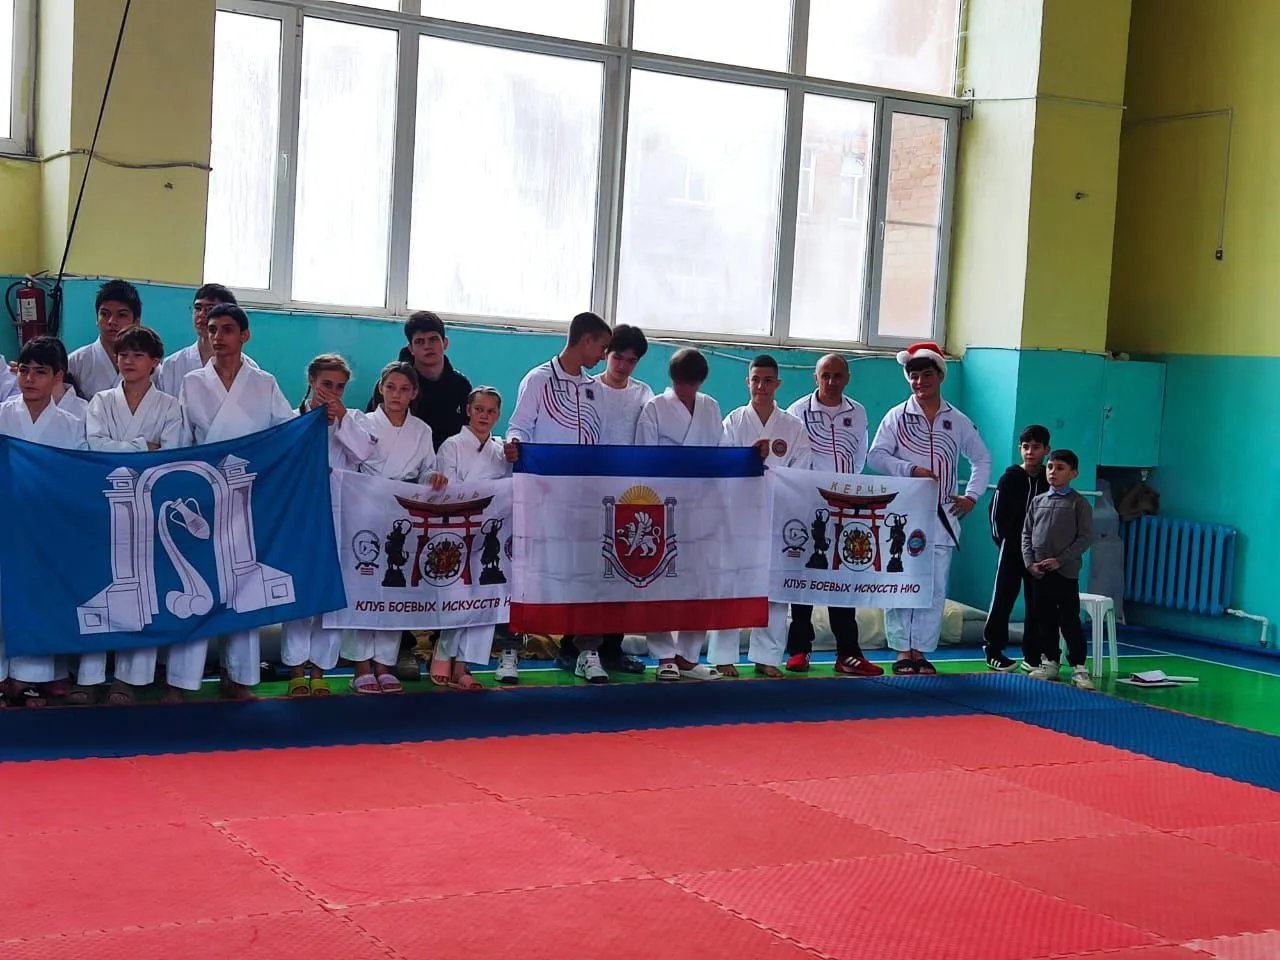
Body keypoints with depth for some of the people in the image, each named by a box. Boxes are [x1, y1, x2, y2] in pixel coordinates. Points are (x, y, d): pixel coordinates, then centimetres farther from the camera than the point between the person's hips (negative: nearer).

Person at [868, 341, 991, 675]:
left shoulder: (958, 421, 11)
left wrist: (971, 496, 9)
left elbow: (982, 459, 21)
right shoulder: (897, 416, 4)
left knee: (935, 588, 2)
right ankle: (902, 651, 4)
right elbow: (875, 456, -4)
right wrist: (911, 469, -16)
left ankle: (921, 651, 10)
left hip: (941, 517, 2)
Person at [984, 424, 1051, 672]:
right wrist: (1005, 540, -5)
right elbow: (996, 514, 1)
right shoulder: (1010, 478, -1)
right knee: (1003, 600, 0)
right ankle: (993, 650, 7)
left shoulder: (1050, 481, 2)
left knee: (1037, 604, 5)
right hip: (1012, 551, -2)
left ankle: (1032, 654, 13)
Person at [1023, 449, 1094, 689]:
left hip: (1066, 572, -5)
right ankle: (1050, 662, 20)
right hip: (1039, 572, 5)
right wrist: (1030, 562, -3)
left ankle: (1079, 667, 0)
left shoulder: (1079, 503, -3)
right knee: (1045, 619, 11)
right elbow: (1027, 534, 11)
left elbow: (1085, 537, -8)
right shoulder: (1038, 502, 10)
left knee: (1070, 620, -4)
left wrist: (1060, 560, -14)